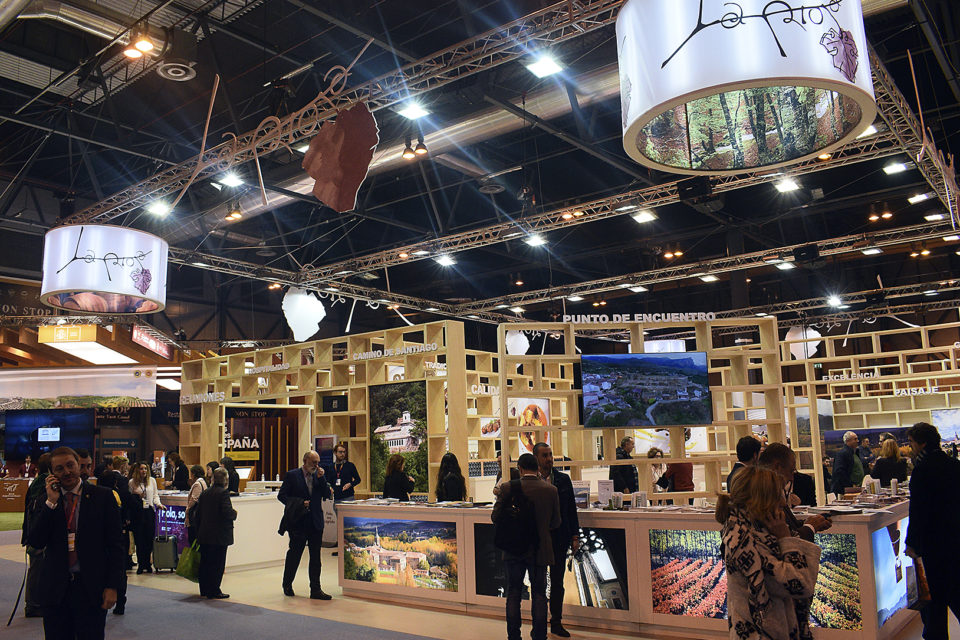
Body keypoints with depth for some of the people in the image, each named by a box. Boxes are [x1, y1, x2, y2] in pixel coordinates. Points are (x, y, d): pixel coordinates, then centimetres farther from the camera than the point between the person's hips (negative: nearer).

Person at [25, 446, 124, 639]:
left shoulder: (103, 497, -1)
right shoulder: (44, 503, 8)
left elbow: (115, 545, -2)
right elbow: (35, 542, -5)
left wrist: (112, 587, -8)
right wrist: (51, 502, -11)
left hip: (91, 588, -2)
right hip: (55, 590, 3)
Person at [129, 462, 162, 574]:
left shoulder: (152, 480, 7)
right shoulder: (132, 482, 2)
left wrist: (158, 504, -4)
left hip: (150, 511, 2)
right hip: (137, 512, -1)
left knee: (149, 538, 3)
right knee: (139, 539, 0)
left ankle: (147, 563, 15)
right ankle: (141, 564, 10)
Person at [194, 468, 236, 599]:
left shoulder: (205, 493, 8)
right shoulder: (223, 492, -14)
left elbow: (197, 513, 12)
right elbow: (227, 512, -24)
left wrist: (199, 530, 19)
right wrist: (234, 513, -2)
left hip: (204, 534, 7)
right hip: (219, 535, -7)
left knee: (205, 562, 15)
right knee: (218, 563, 0)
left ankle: (204, 590, 25)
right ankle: (213, 591, 3)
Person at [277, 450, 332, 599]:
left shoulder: (318, 476, 8)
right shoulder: (292, 475, -4)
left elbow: (328, 495, 2)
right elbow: (281, 496, -5)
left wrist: (321, 478, -9)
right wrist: (299, 503, -15)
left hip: (316, 523, 4)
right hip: (298, 522, -4)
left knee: (316, 557, 4)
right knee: (294, 555, 8)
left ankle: (315, 590, 10)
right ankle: (287, 586, 29)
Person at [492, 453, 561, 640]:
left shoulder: (507, 488, -11)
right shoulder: (551, 490, -8)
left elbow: (495, 517, -8)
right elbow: (555, 523, 0)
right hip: (539, 550, 0)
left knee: (513, 594, 12)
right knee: (539, 595, 11)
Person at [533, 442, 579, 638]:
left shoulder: (563, 479, 4)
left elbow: (571, 509, 8)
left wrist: (575, 536, 3)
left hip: (559, 538, 3)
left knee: (557, 582, 10)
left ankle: (556, 622, 22)